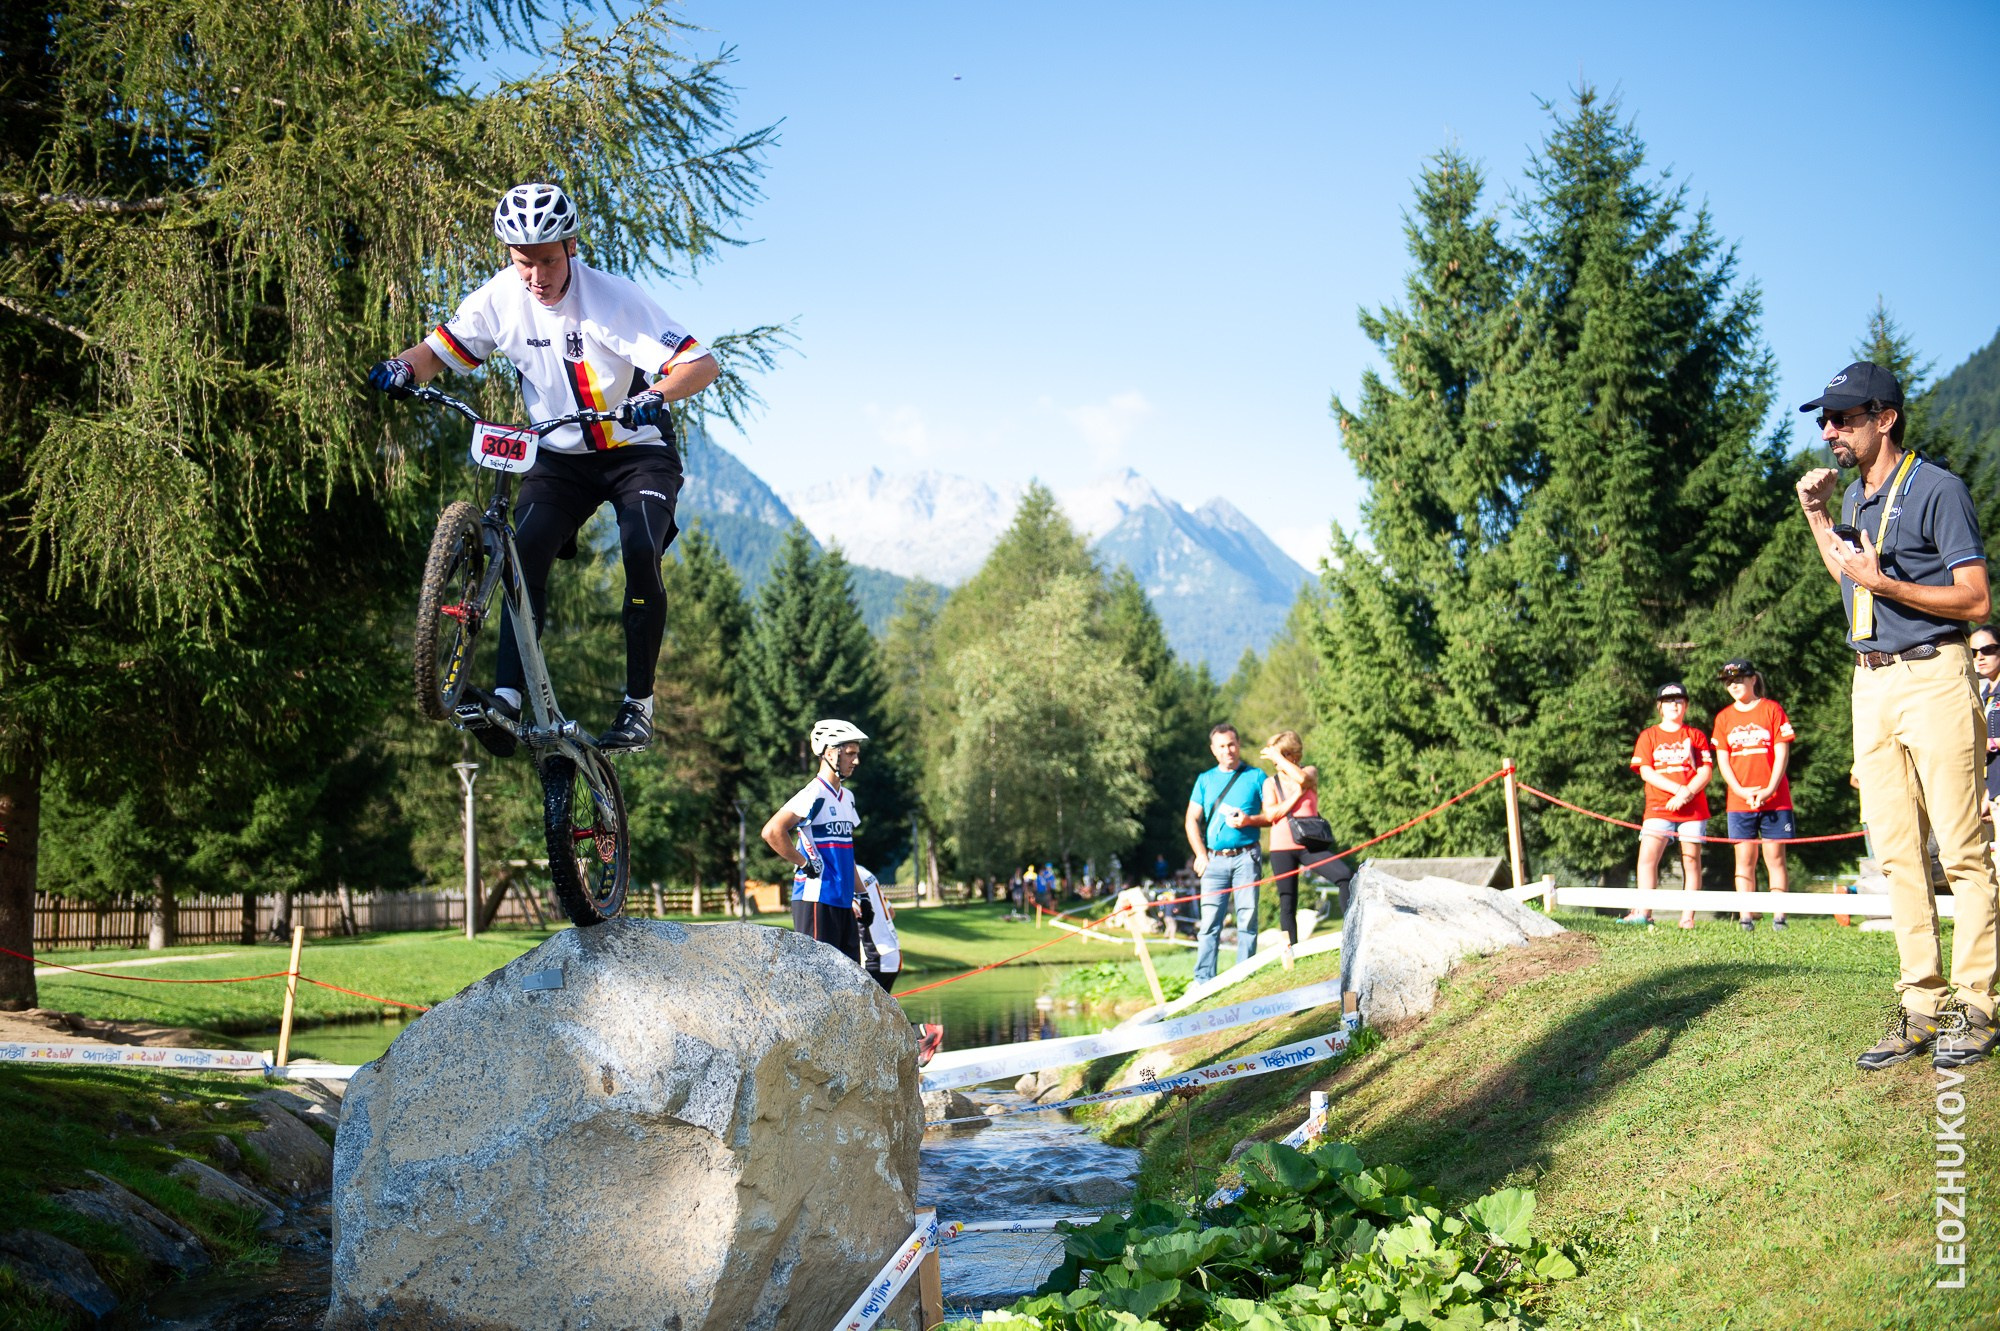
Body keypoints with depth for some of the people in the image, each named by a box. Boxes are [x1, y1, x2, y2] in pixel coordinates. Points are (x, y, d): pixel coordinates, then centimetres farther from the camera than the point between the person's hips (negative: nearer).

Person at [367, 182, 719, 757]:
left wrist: (654, 396, -47)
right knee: (526, 550, -20)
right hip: (560, 456, 3)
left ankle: (638, 703, -13)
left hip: (638, 452, -3)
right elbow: (440, 350, -1)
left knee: (640, 553, -25)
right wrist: (402, 368, -24)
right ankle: (507, 697, -25)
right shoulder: (500, 298, -10)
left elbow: (702, 363, -27)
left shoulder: (613, 297, -22)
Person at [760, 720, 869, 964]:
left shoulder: (847, 797, 17)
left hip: (843, 903, 9)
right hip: (816, 900, -9)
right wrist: (805, 864, -17)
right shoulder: (814, 795, -12)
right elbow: (772, 831, -25)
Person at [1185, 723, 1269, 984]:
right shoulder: (1205, 780, 14)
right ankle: (1203, 980, -5)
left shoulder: (1256, 777, 8)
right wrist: (1201, 855, 0)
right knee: (1210, 920, -4)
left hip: (1245, 857, -1)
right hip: (1214, 859, 2)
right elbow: (1192, 820, 12)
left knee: (1247, 917, -4)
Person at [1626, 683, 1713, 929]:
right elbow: (1645, 772, -1)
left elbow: (1705, 771, 2)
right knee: (1647, 857, -13)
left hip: (1693, 808, 0)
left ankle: (1688, 916, 3)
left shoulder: (1696, 735, 11)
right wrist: (1677, 788, -13)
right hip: (1658, 808, 0)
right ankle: (1643, 913, -15)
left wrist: (1687, 793, -15)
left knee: (1691, 861, 0)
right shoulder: (1648, 736, 10)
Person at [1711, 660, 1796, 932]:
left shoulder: (1772, 709, 2)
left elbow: (1782, 753, -2)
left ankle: (1778, 916, -1)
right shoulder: (1724, 717, 10)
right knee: (1744, 860, 1)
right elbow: (1722, 760, 7)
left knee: (1775, 858, -1)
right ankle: (1747, 917, 1)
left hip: (1775, 799, -2)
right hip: (1739, 802, 2)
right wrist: (1741, 790, -7)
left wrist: (1769, 790, -11)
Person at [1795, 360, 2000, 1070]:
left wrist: (1884, 582, -20)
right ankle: (1920, 1007, 9)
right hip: (1871, 684, 8)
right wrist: (1815, 514, 23)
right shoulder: (1854, 498, 17)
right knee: (1896, 855, 5)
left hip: (1933, 679, -8)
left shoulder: (1936, 489, -8)